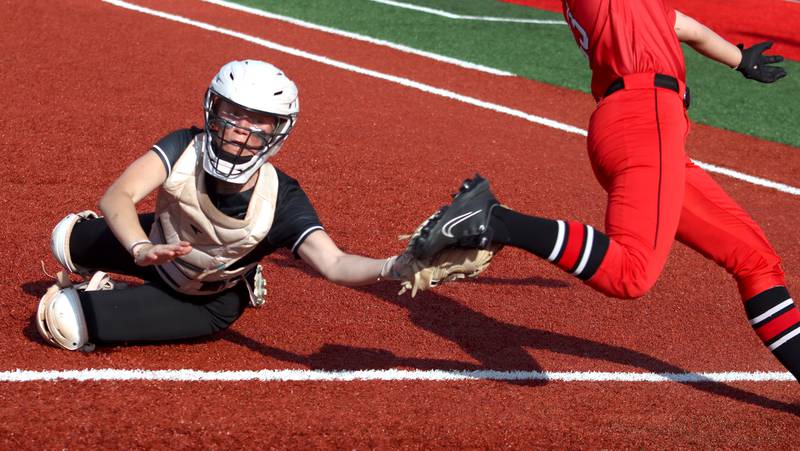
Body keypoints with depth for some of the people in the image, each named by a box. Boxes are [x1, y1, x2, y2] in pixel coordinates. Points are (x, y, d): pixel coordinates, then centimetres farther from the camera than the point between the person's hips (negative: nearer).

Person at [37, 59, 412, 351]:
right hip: (157, 245, 3)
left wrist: (391, 269, -67)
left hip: (208, 302, -3)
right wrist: (142, 249, -65)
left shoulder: (281, 201, -36)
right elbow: (117, 196, -43)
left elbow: (334, 265, -46)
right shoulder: (185, 148, -32)